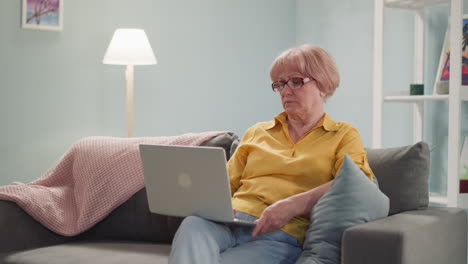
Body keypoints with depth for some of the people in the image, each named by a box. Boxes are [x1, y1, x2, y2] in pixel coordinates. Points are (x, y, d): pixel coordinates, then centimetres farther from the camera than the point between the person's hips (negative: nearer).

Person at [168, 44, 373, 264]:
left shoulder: (343, 136, 15)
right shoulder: (257, 132, 28)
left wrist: (294, 205, -19)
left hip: (282, 234, -4)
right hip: (232, 222, 4)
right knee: (192, 226, -35)